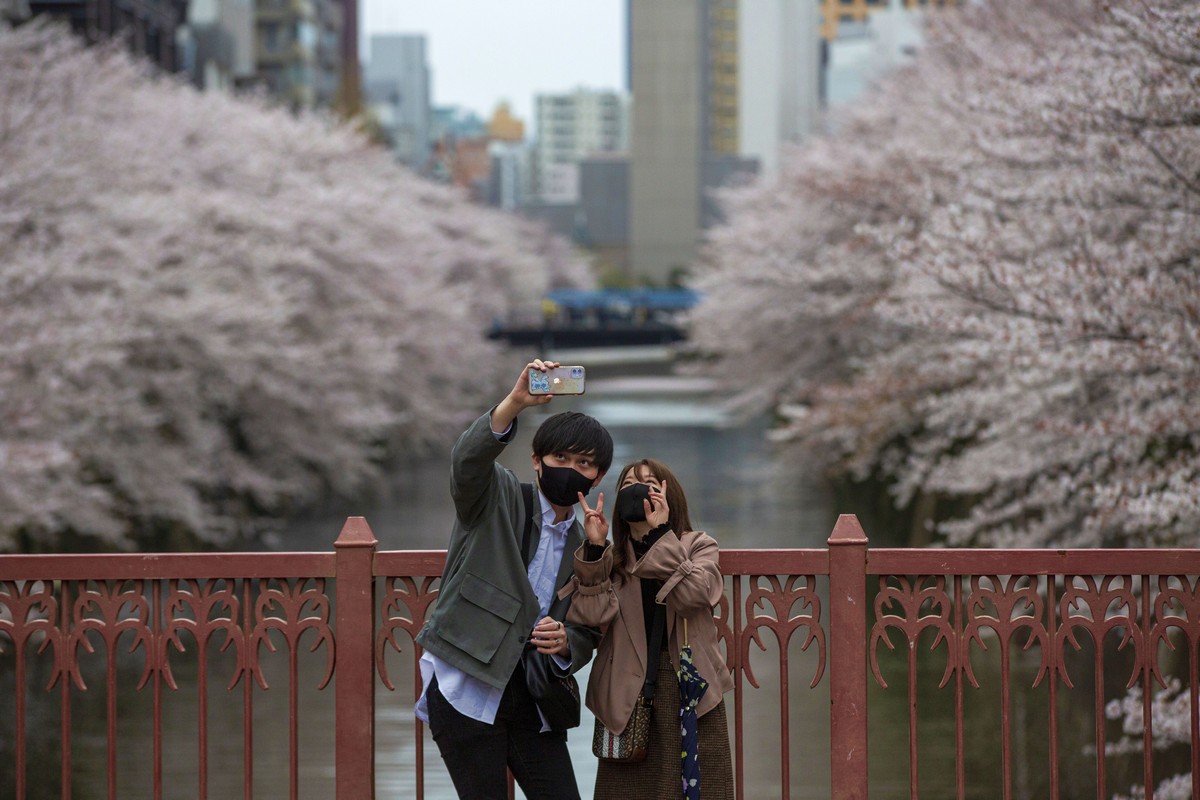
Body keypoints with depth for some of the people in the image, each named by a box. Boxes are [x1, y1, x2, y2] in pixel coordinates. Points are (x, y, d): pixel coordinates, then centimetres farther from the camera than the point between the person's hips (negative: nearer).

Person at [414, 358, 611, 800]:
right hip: (468, 692, -5)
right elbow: (469, 458, -21)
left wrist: (565, 643, -9)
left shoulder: (586, 548, 16)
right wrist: (517, 401, -38)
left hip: (532, 702, 5)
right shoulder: (498, 498, 2)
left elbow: (586, 637, 16)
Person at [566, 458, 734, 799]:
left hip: (689, 691, -2)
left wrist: (660, 534, -17)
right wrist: (594, 548, -12)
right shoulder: (609, 558, 11)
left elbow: (693, 593, -16)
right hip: (626, 696, 2)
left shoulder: (698, 547, 6)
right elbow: (590, 618, -7)